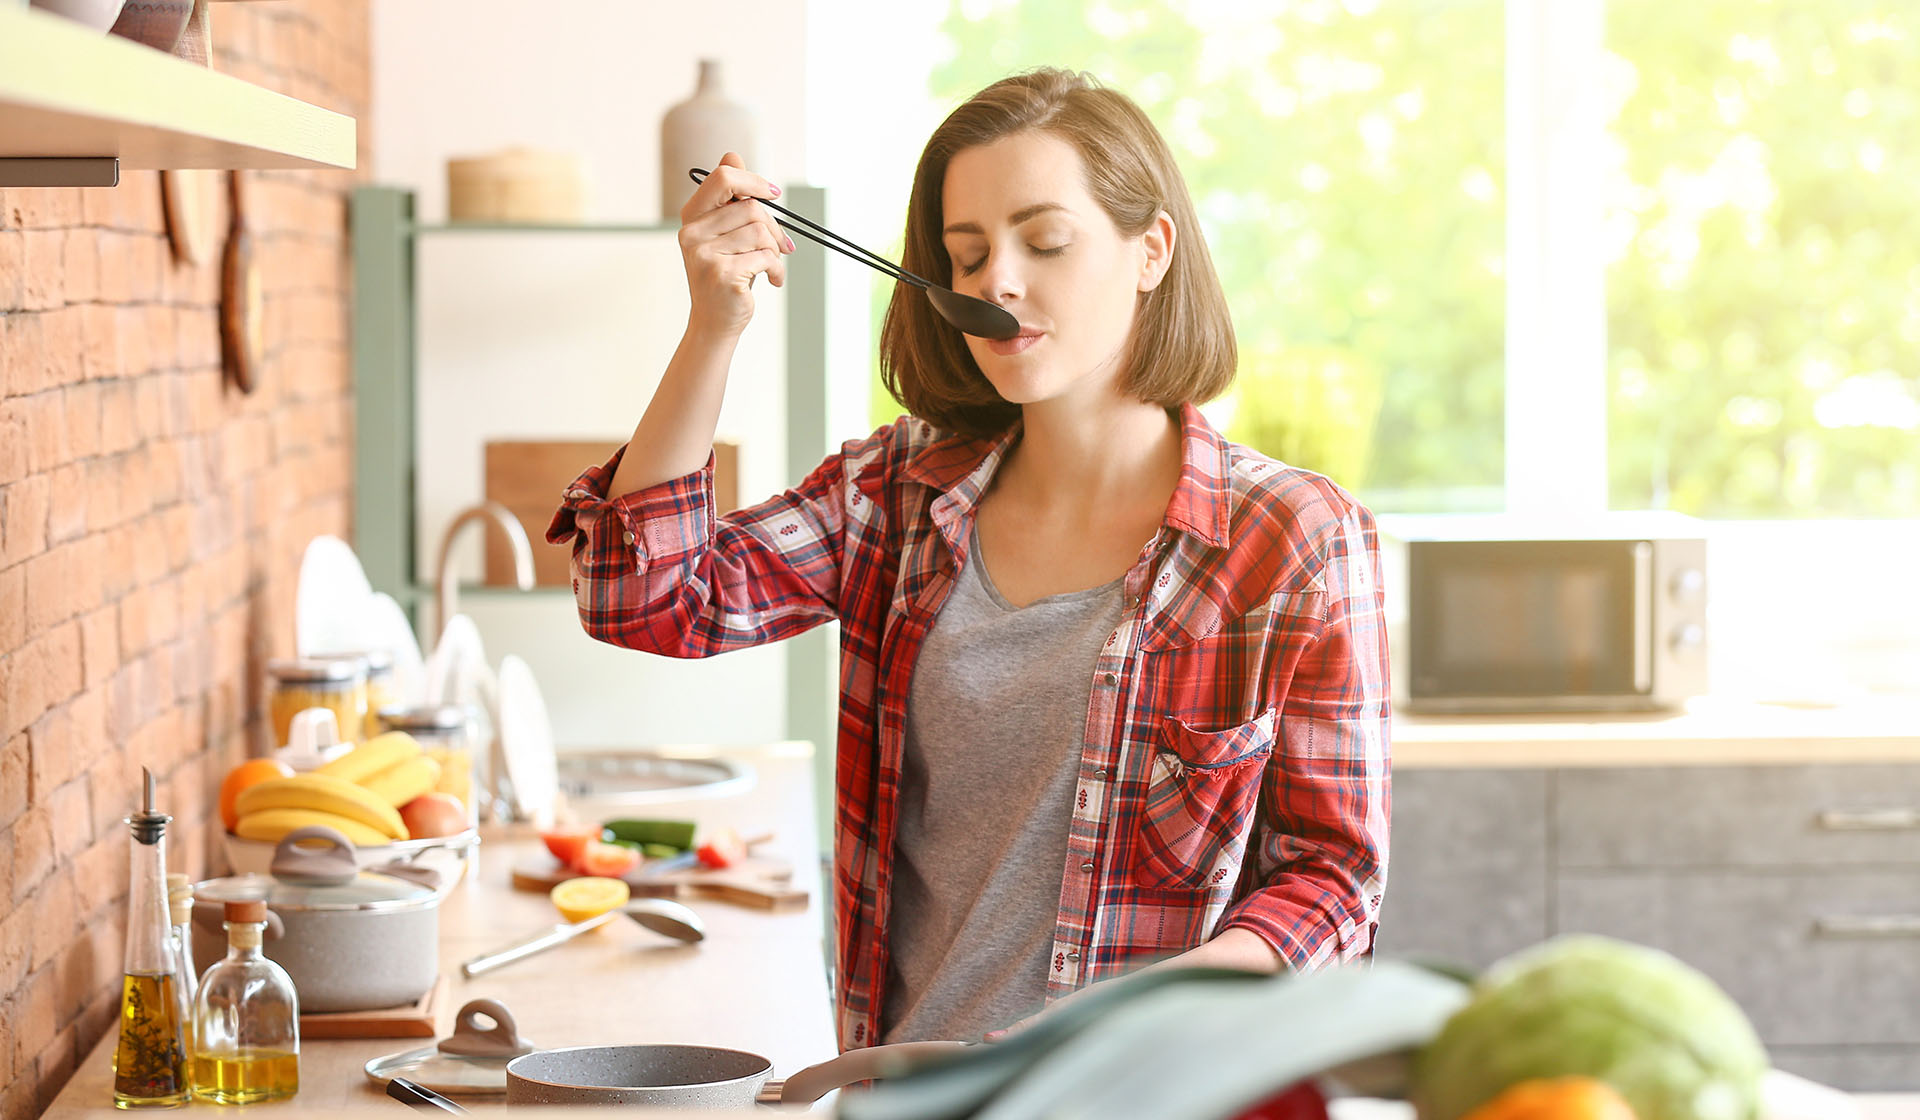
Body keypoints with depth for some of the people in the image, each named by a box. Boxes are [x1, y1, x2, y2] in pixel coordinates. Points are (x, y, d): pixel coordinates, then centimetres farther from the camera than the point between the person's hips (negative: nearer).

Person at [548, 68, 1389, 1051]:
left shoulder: (1296, 541, 0)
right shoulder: (898, 492, 12)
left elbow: (1333, 872, 2)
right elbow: (646, 600, 4)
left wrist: (1190, 986, -17)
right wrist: (713, 329, -3)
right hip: (900, 1088, 3)